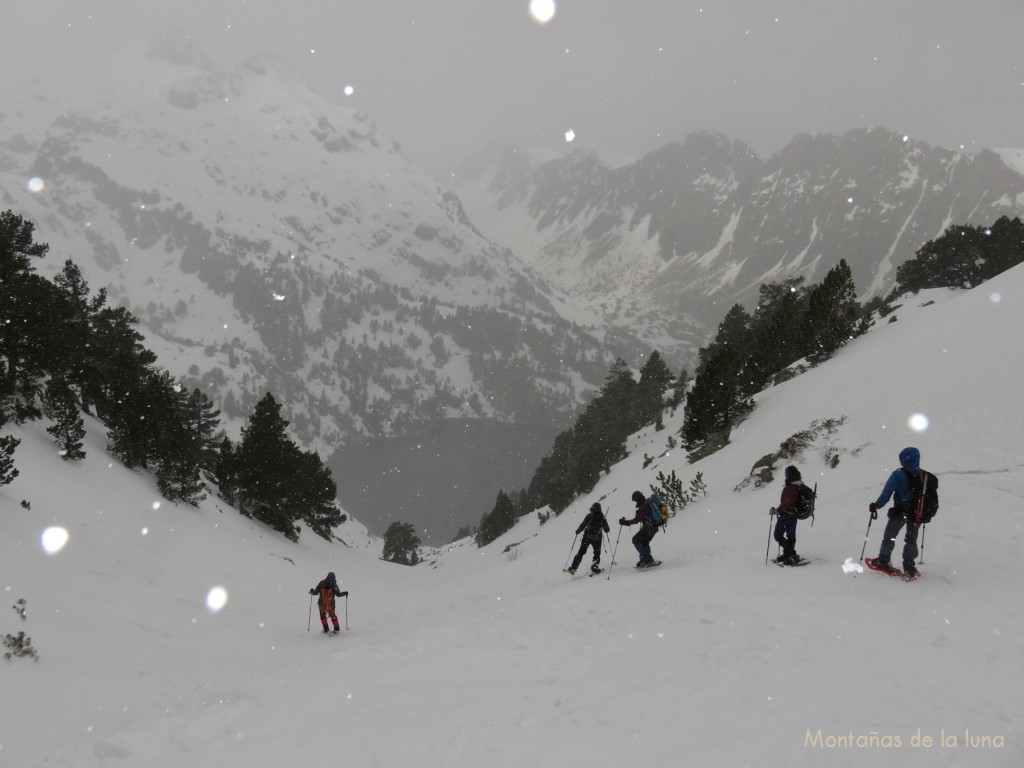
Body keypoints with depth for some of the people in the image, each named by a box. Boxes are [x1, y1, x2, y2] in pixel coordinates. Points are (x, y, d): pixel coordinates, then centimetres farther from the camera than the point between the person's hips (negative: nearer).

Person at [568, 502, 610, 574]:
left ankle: (573, 567, -1)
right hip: (597, 538, 0)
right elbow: (607, 530, 7)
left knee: (581, 552, 6)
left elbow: (583, 525, -6)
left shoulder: (589, 515, -4)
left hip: (587, 537, 0)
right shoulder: (602, 517, 2)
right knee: (597, 553, 19)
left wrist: (577, 531, 10)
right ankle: (595, 568, 6)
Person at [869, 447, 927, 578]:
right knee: (911, 539, 16)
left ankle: (883, 561, 23)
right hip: (916, 513, 4)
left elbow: (887, 492, -17)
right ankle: (909, 567, 9)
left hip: (900, 512, -4)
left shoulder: (899, 474, -14)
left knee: (889, 536, 14)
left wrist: (877, 505, -10)